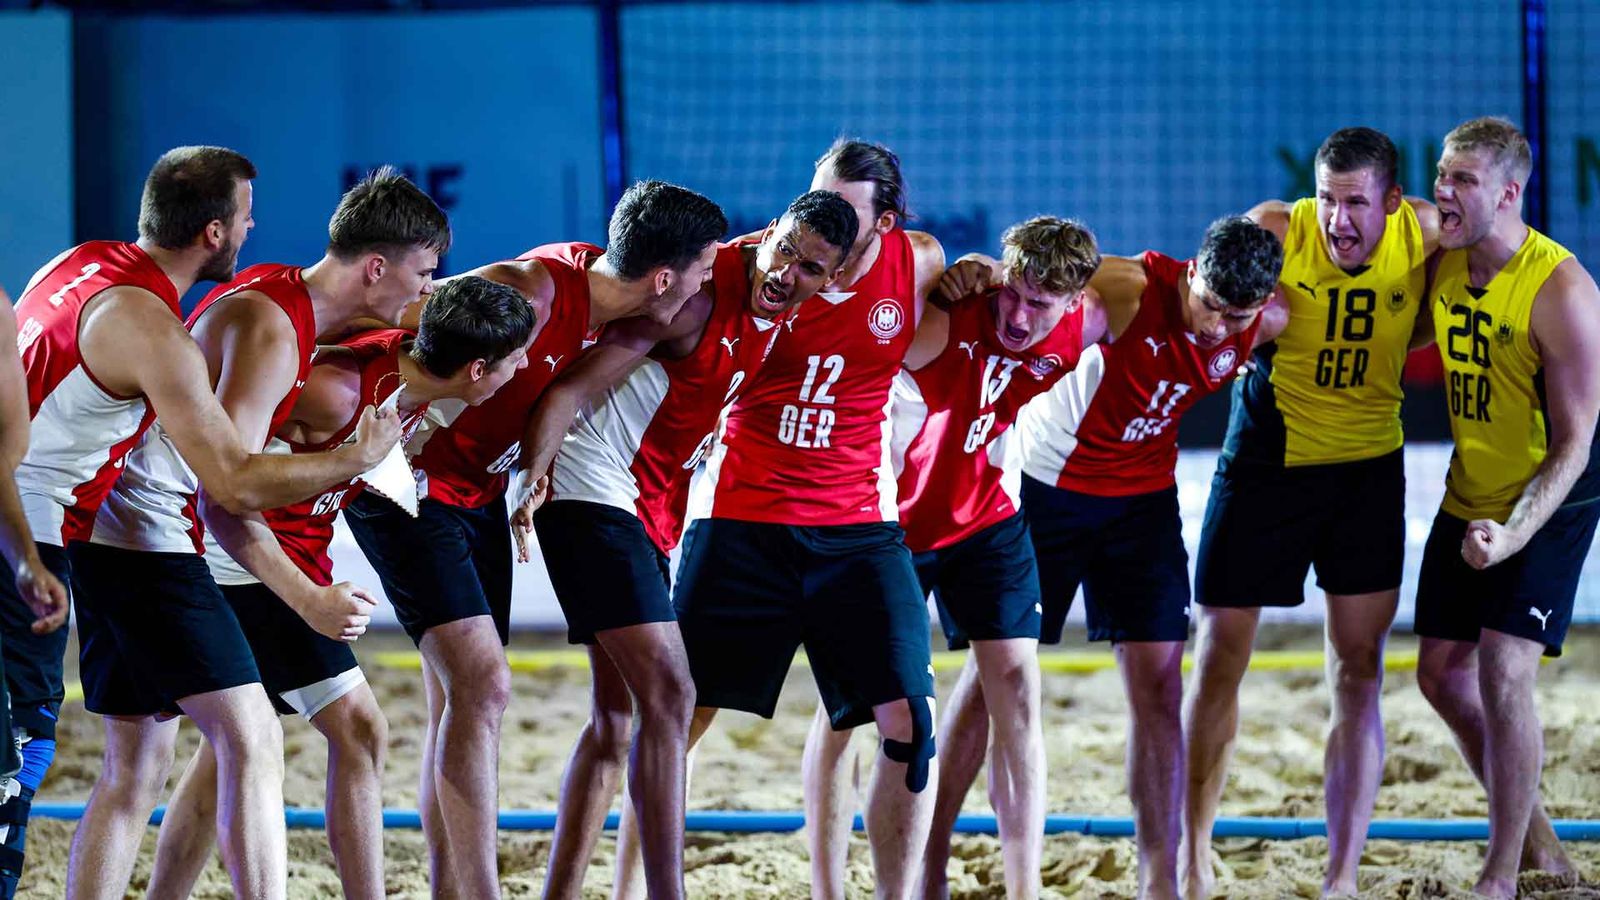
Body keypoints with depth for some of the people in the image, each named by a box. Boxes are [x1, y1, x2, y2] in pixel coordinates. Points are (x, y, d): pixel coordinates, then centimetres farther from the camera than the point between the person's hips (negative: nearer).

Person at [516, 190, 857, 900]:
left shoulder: (787, 304, 3)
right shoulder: (699, 298, -20)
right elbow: (572, 388, -22)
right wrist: (533, 476, -34)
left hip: (652, 507, 10)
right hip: (593, 488, -10)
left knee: (618, 713, 11)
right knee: (669, 694, -17)